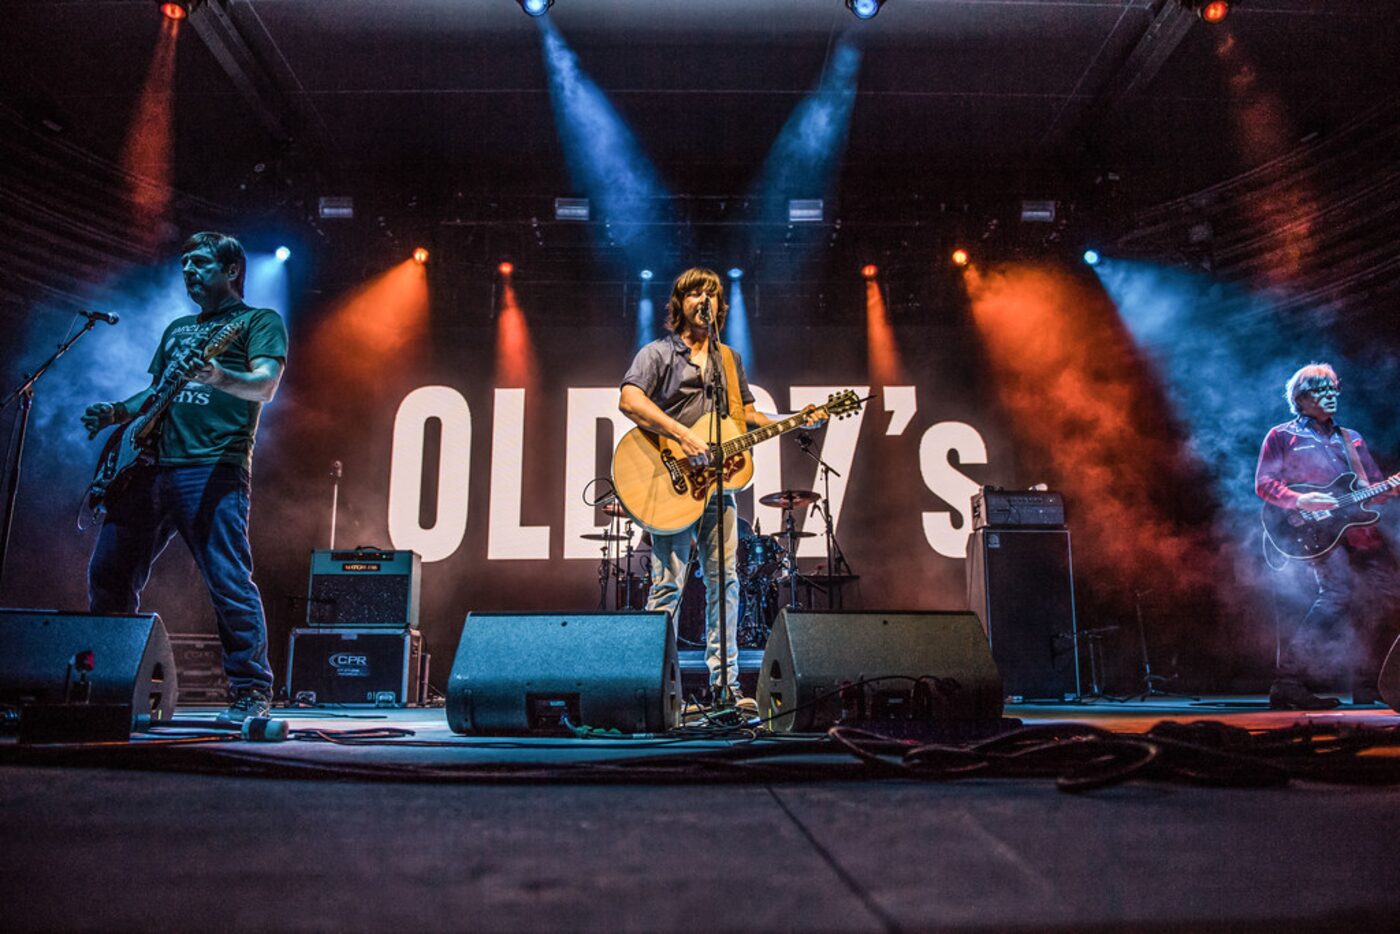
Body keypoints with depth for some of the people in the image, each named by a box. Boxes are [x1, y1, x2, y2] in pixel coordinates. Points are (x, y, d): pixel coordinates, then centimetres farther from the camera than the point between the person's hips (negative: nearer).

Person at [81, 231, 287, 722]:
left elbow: (265, 386, -11)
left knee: (228, 581, -14)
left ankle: (252, 691, -7)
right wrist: (117, 413, 12)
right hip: (151, 467, 8)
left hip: (214, 469, -8)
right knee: (108, 574, 9)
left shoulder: (259, 321, 6)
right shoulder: (178, 329, 28)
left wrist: (216, 377, -30)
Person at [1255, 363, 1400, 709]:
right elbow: (1263, 483, -2)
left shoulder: (1351, 439, 25)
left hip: (1359, 528, 7)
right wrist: (1299, 501, -19)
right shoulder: (1282, 436, 7)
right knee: (1337, 593, -26)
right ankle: (1289, 679, -21)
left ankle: (1366, 687, 13)